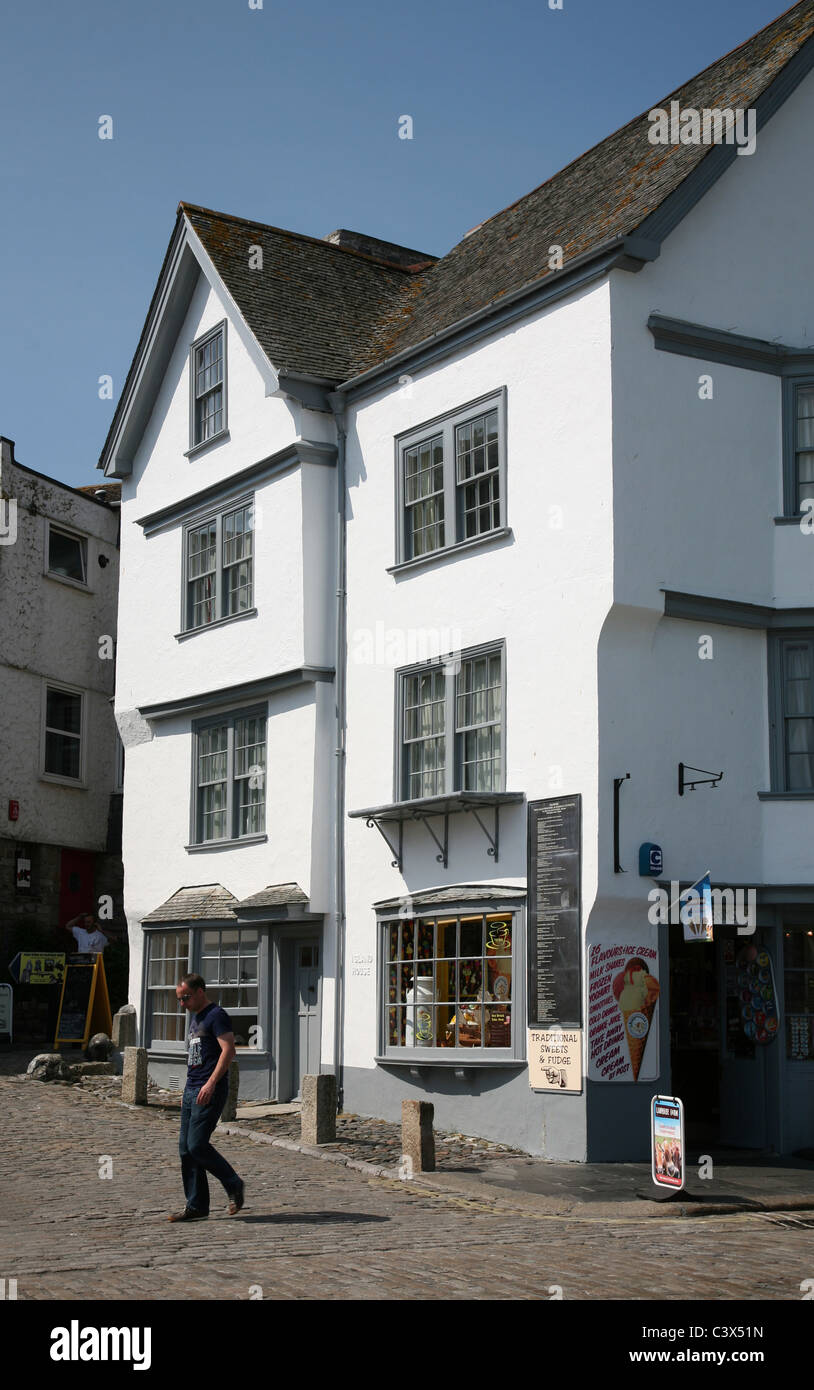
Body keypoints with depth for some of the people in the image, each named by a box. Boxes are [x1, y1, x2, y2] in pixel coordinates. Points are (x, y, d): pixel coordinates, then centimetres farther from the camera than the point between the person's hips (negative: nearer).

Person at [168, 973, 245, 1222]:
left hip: (210, 1092, -9)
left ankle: (234, 1185, 5)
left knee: (197, 1145, -13)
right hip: (192, 1090, 9)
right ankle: (196, 1206, 11)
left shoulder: (217, 1015, -10)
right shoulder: (194, 1017, 19)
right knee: (186, 1148, 6)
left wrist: (210, 1084, -27)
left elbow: (228, 1050, -20)